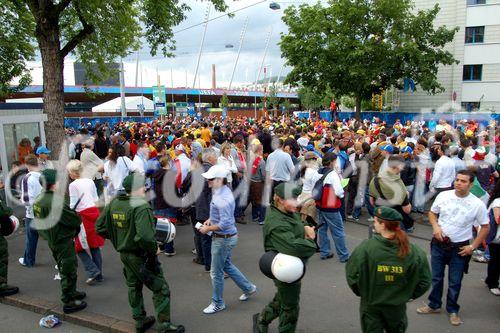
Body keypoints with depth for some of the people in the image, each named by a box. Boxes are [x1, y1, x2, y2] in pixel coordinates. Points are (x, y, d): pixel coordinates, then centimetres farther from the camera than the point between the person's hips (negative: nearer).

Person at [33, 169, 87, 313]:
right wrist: (77, 216, -1)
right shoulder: (55, 202, -28)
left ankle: (71, 292, 39)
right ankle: (68, 302, 15)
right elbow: (75, 220, -25)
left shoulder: (39, 199, 2)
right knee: (68, 271, 4)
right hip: (63, 241, -9)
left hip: (52, 240, 9)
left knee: (65, 269, 23)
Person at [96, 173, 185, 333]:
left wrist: (118, 240, 14)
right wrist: (154, 249, -19)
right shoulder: (141, 207, -26)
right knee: (161, 289, 7)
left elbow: (100, 227, 7)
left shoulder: (113, 203, -1)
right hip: (142, 256, -8)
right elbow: (145, 236, -37)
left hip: (124, 254, 8)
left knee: (134, 287, 23)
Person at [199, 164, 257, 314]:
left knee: (216, 272, 6)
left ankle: (217, 303, 25)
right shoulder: (222, 190, 3)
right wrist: (210, 220, 6)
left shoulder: (223, 198, -29)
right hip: (224, 237, 10)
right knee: (227, 265, 25)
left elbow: (225, 223, -28)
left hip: (224, 238, -10)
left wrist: (208, 229, -16)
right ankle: (248, 288, 40)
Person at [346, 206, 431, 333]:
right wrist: (408, 295, 8)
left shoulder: (366, 247, -25)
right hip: (398, 304, 3)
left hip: (371, 305, -2)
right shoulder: (413, 251, -18)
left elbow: (352, 275, -18)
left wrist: (362, 292, 1)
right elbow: (424, 281, -9)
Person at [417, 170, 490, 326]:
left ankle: (452, 310, 32)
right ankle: (434, 305, 34)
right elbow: (432, 213, 8)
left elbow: (485, 227, -1)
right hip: (439, 244, 2)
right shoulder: (443, 196, -7)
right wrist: (435, 226, -12)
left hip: (460, 248, -2)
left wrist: (473, 246, -6)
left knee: (455, 282, 10)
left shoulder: (477, 204, -12)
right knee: (436, 277, 15)